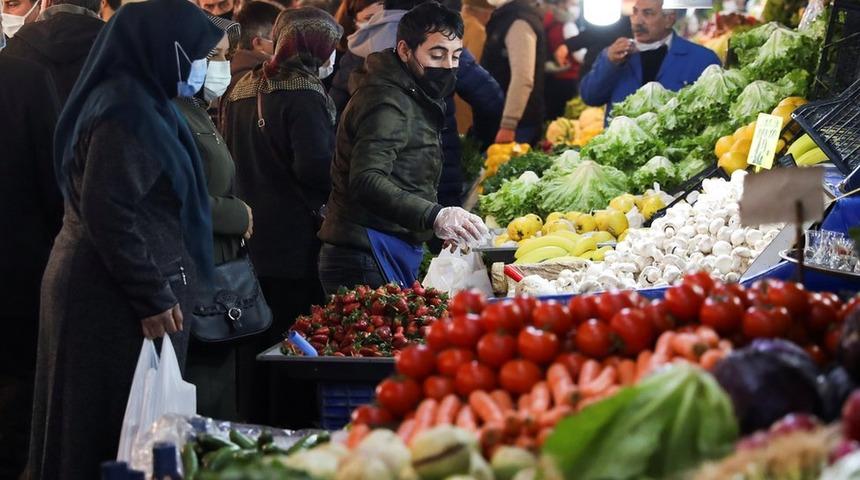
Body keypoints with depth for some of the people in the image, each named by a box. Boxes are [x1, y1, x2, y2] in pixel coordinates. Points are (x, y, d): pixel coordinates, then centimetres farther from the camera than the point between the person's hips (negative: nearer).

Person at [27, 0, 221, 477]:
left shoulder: (136, 102, 14)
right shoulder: (126, 113, -17)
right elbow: (109, 216, -22)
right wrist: (153, 298, -18)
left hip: (103, 287, 10)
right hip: (118, 297, -10)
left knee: (98, 424, 14)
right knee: (121, 426, -4)